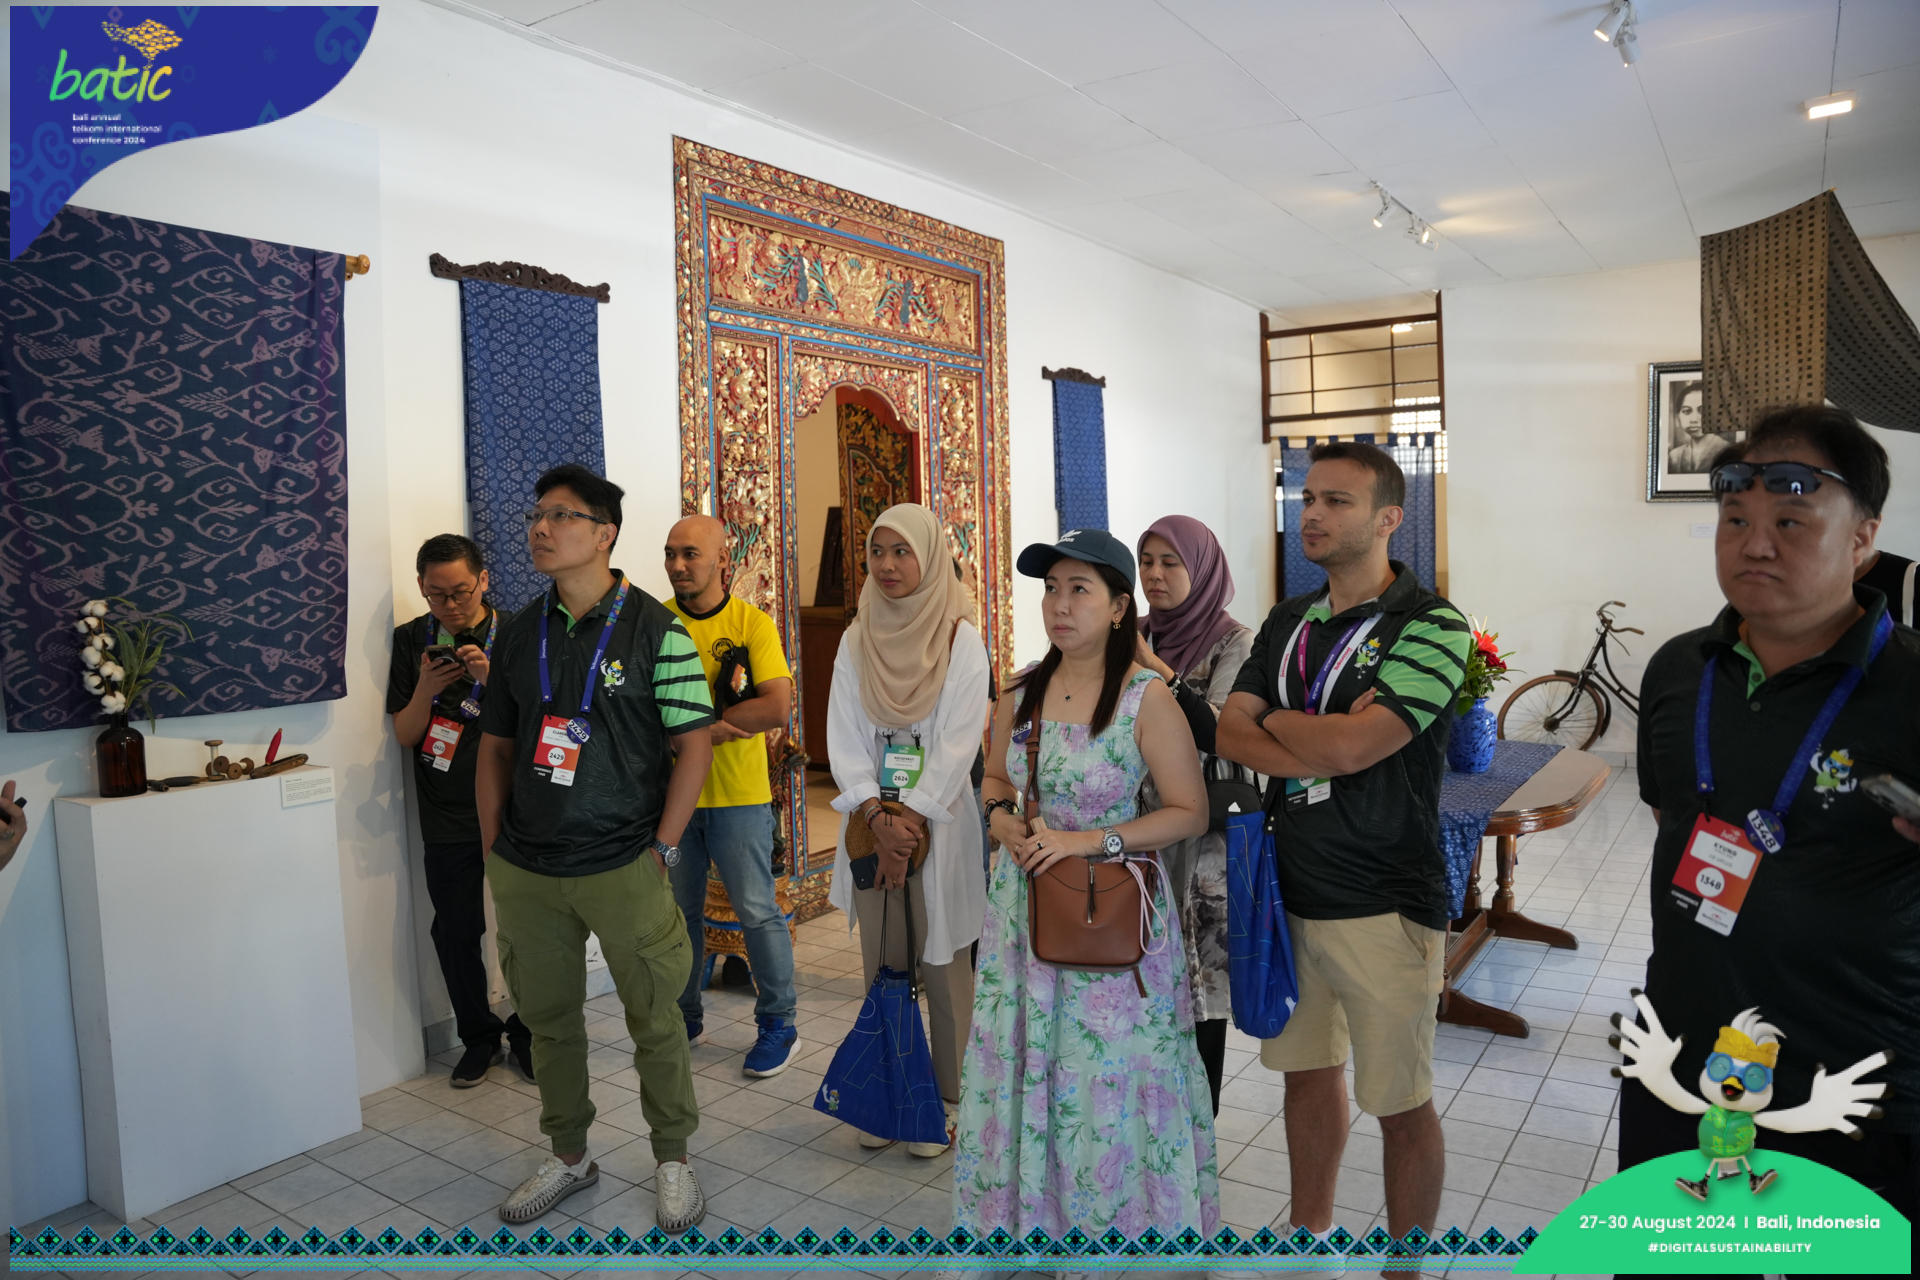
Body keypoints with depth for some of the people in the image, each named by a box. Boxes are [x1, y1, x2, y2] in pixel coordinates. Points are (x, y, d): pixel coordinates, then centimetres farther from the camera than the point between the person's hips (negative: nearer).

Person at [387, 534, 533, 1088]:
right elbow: (405, 735, 4)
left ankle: (526, 1032, 22)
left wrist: (493, 679, -20)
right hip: (447, 818, 1)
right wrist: (426, 689, -15)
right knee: (456, 931, 5)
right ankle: (479, 1037, 25)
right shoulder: (411, 640, 5)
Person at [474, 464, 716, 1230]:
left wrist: (662, 850, -11)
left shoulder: (655, 630, -7)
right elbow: (495, 745, 14)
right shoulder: (518, 634, 7)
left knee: (654, 1019, 6)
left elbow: (693, 744, -7)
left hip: (622, 869, -4)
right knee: (548, 1018, 16)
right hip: (526, 872, 5)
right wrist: (494, 850, 8)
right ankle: (569, 1155, 36)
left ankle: (672, 1160, 27)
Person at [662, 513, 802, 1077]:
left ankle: (778, 1024, 18)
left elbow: (777, 707, -15)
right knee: (681, 912, 14)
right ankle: (685, 1017, 32)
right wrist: (714, 727, -20)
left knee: (757, 912, 3)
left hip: (739, 796, -3)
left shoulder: (753, 624, -5)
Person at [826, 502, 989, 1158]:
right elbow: (844, 739, 0)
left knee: (942, 962, 2)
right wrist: (879, 819, -12)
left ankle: (946, 1101, 16)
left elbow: (956, 743, -10)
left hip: (939, 821, -3)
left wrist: (911, 825, -14)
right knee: (881, 962, 10)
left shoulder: (961, 640, -4)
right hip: (872, 819, 3)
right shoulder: (856, 642, 7)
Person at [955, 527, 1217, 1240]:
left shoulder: (1148, 699, -13)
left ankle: (1121, 1213, 31)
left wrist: (1089, 841, -18)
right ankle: (1029, 1203, 37)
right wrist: (1003, 820, -5)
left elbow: (1190, 813, -11)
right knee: (1023, 1059, 15)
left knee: (1110, 1071, 7)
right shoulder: (1022, 691, 2)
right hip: (1025, 901, 5)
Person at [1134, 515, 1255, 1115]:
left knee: (1199, 995, 4)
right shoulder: (1136, 637, 9)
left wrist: (1153, 668, -27)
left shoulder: (1233, 644, -6)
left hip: (1201, 842, -4)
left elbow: (1219, 734, -20)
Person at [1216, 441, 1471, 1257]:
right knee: (1307, 1071, 20)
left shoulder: (1431, 626, -12)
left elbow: (1349, 743, -22)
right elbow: (1229, 734, 0)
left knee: (1400, 1104, 8)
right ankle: (1310, 1232, 38)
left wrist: (1276, 720, -5)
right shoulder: (1287, 622, 9)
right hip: (1290, 889, 6)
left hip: (1383, 905, -6)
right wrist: (1320, 752, -16)